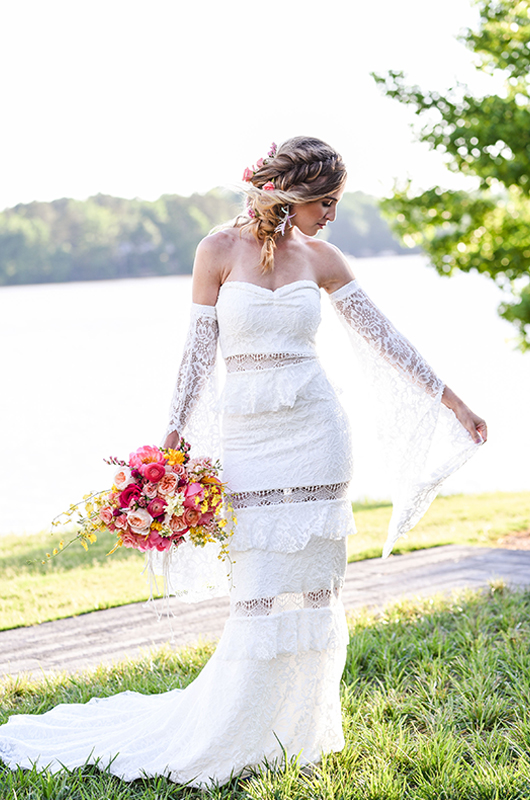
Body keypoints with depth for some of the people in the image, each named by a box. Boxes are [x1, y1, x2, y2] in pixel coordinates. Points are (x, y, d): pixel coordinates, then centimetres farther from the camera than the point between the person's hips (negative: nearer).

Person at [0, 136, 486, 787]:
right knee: (259, 595, -2)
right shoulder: (219, 249, -2)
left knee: (311, 585, 4)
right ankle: (218, 737, 12)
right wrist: (174, 441, -1)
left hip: (315, 434, 2)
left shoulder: (320, 257, 5)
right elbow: (199, 352, 1)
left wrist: (452, 402, 11)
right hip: (248, 437, -2)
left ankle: (298, 729, 18)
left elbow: (380, 337, 10)